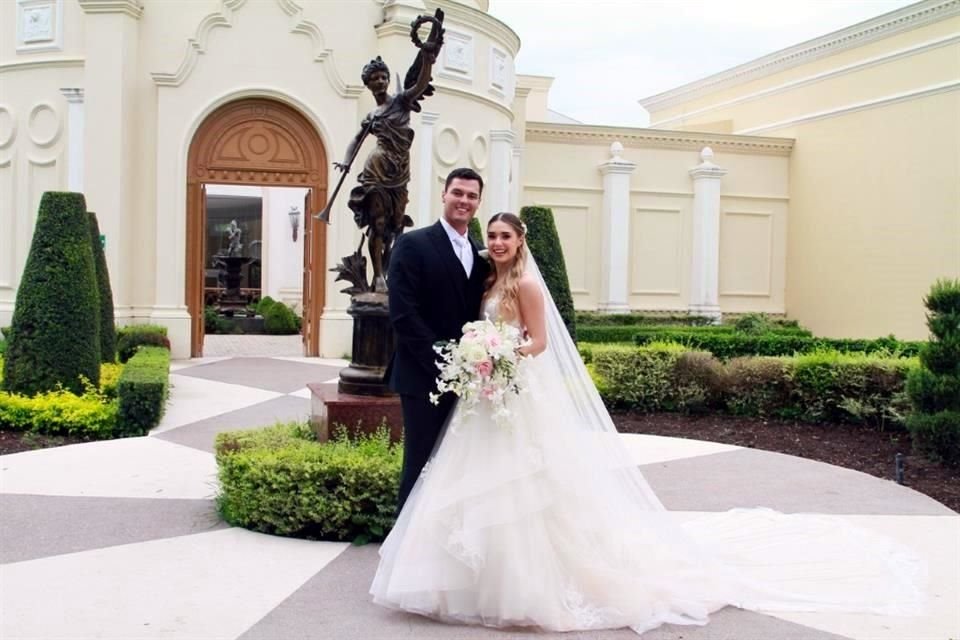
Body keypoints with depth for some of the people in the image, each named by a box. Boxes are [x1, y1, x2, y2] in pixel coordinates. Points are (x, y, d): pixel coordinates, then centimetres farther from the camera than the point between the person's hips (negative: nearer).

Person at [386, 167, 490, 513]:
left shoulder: (480, 256, 12)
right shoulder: (413, 244, -8)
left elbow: (477, 315, 14)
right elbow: (403, 314, -15)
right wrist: (441, 363, -17)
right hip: (425, 377, -6)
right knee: (421, 465, 1)